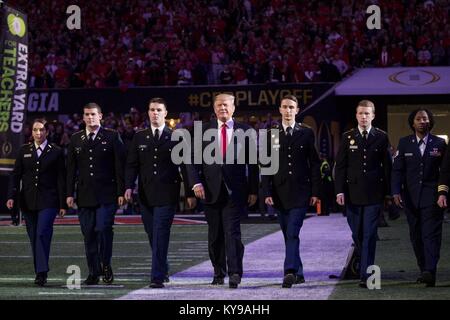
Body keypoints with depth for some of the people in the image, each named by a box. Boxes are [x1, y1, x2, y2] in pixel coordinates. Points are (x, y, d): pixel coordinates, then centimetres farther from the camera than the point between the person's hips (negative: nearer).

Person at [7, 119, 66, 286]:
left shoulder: (56, 152, 2)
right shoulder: (24, 151, 10)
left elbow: (61, 178, 2)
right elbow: (15, 175, 7)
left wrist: (62, 204, -2)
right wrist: (11, 196, -7)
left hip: (48, 201, -3)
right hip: (28, 201, 4)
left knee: (43, 234, -16)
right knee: (34, 238, 6)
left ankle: (42, 273, -17)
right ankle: (40, 271, 15)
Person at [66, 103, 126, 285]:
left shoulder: (112, 137, 2)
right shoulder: (75, 139, 12)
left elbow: (120, 166, -1)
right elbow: (71, 169, 12)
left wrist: (121, 192, -7)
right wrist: (70, 193, 5)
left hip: (107, 194, -3)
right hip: (84, 195, 4)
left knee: (103, 229, -15)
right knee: (88, 234, 4)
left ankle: (106, 265, 5)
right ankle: (94, 272, 11)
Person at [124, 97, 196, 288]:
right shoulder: (139, 137, 10)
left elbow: (185, 165, 4)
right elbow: (132, 164, 7)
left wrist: (190, 193, 1)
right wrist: (129, 187, -7)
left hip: (167, 195, -3)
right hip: (145, 194, 3)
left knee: (160, 235, -10)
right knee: (152, 235, 8)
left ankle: (158, 277, -12)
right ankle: (162, 269, 26)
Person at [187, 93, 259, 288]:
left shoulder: (245, 131, 5)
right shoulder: (204, 131, 8)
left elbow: (253, 163, 5)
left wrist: (253, 190, 1)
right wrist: (196, 182, -9)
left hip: (235, 190, -2)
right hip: (211, 190, 2)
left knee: (232, 231, -12)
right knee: (215, 234, 9)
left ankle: (235, 274, -14)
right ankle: (219, 273, 20)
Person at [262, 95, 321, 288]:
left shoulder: (306, 133, 4)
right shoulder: (271, 134, 7)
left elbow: (314, 164, 4)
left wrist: (315, 191, -1)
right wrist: (267, 192, -2)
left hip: (300, 192, -2)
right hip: (280, 193, 3)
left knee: (293, 234, -14)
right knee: (288, 236, 8)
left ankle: (290, 272, -22)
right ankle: (298, 274, 18)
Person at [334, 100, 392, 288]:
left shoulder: (381, 137, 3)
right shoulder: (347, 137, 5)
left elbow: (387, 166, 4)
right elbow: (340, 166, 3)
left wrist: (388, 192, 1)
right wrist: (340, 191, -5)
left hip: (373, 194, -2)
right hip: (353, 193, 2)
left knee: (369, 235, -6)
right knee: (357, 234, 10)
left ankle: (365, 276, -7)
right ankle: (363, 262, 32)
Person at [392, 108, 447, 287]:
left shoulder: (439, 144, 5)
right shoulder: (404, 143, 8)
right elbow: (397, 169, 3)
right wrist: (396, 192, -9)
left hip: (432, 198, -3)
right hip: (411, 197, 3)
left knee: (431, 234, -12)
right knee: (416, 236, 7)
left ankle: (430, 272, -22)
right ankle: (423, 270, 16)